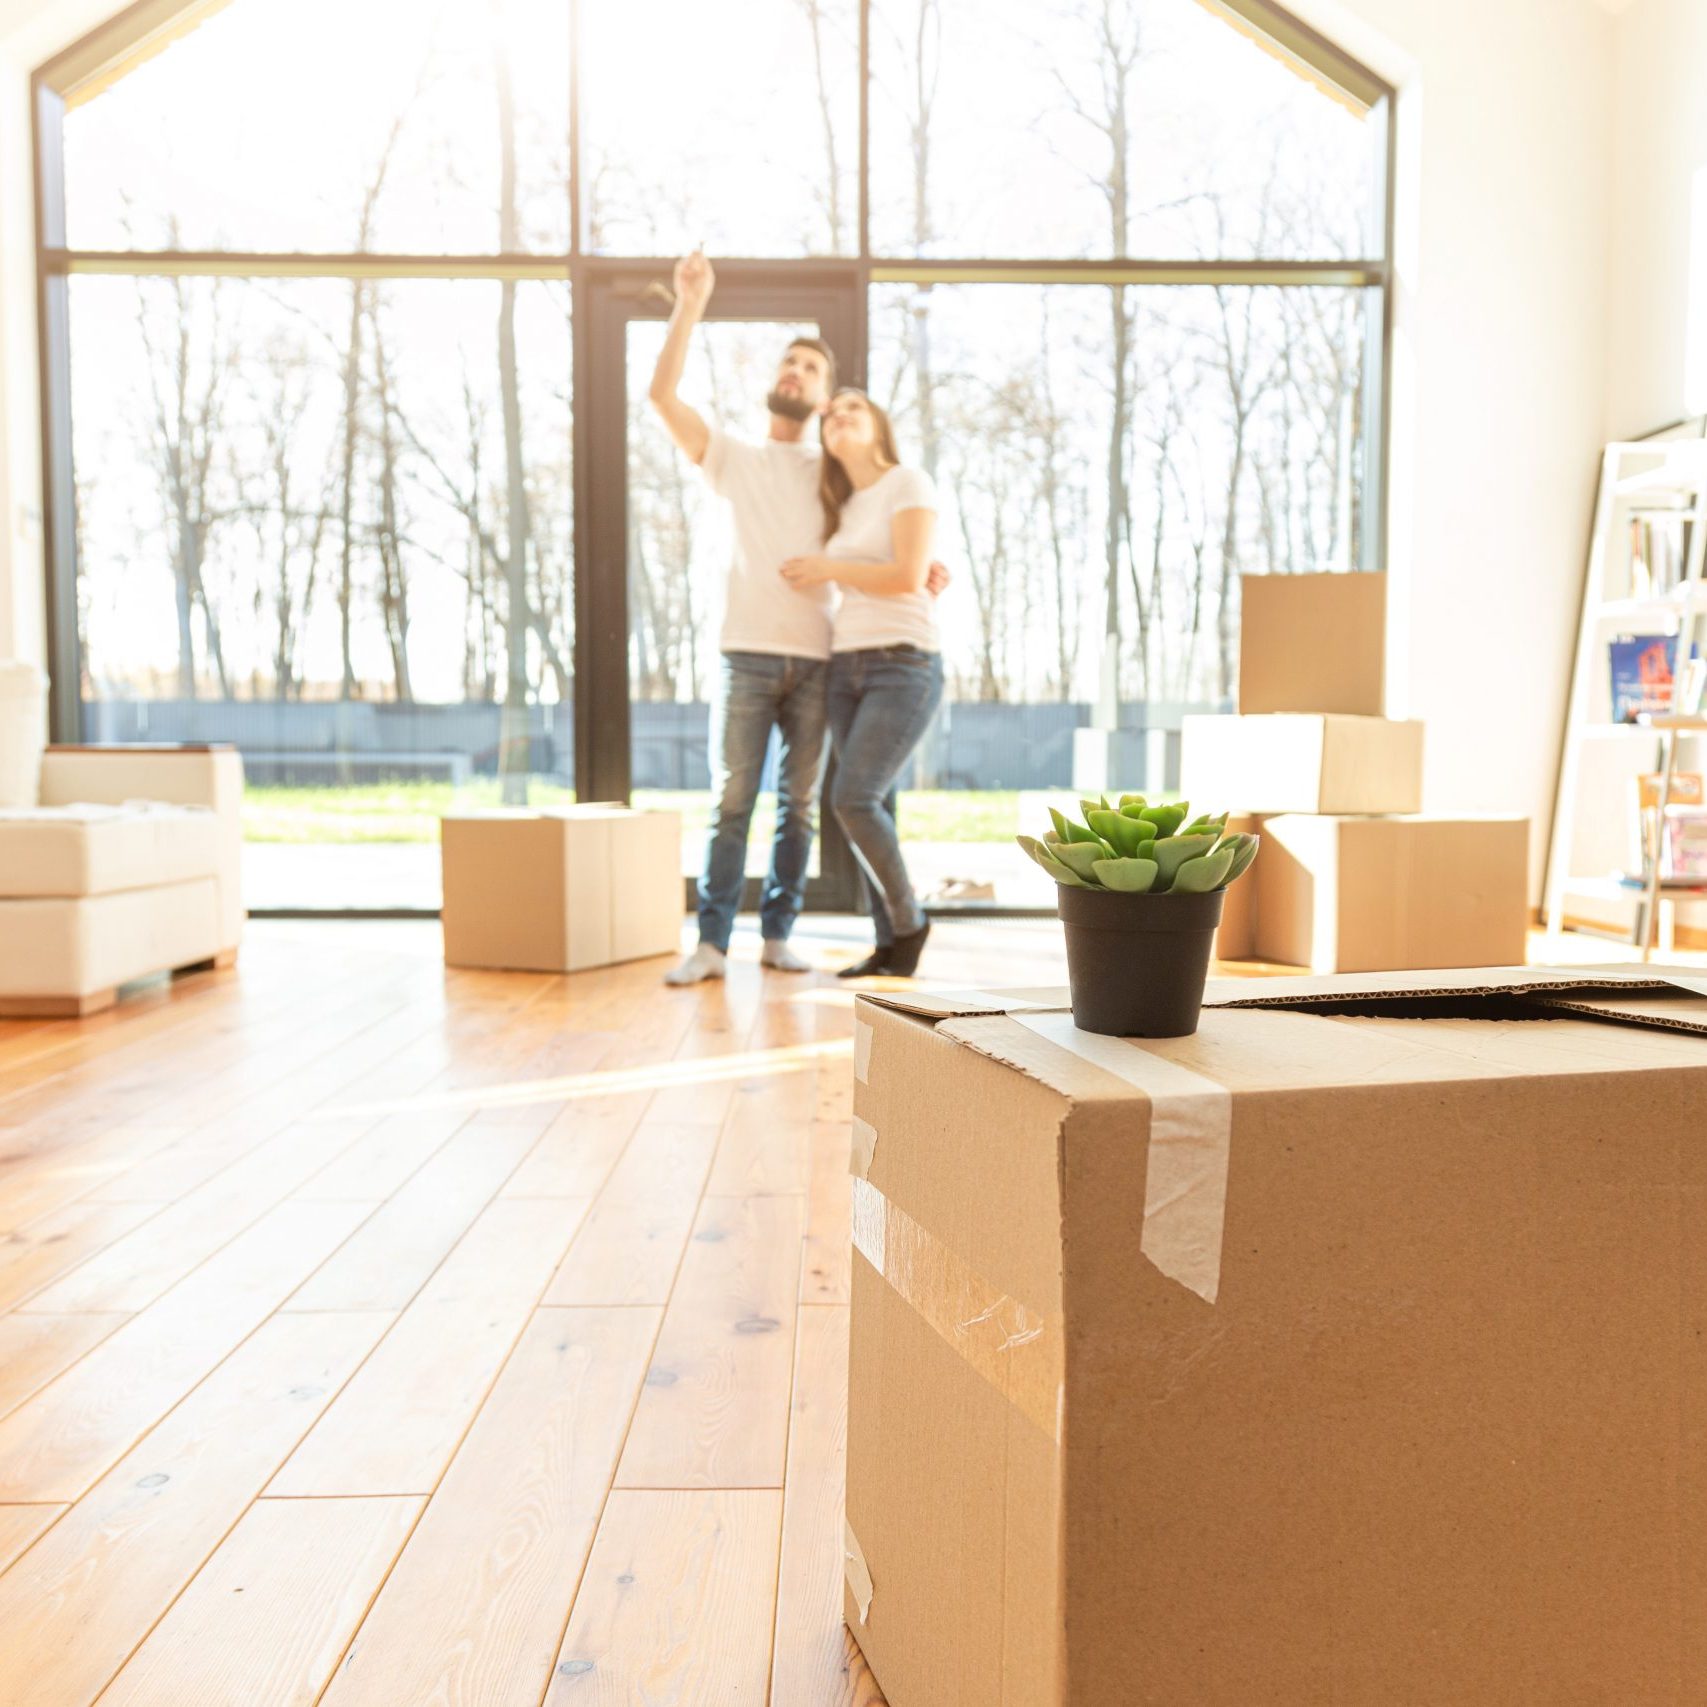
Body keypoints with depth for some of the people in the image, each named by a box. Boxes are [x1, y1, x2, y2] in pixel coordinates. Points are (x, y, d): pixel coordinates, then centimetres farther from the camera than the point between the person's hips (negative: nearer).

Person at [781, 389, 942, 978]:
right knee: (864, 807, -1)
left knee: (852, 799, -18)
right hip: (847, 669, 7)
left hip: (905, 667, -7)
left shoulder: (909, 483, -2)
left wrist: (828, 569, -6)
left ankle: (908, 918, 2)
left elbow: (909, 577, -13)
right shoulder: (844, 509, 18)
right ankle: (891, 942, 7)